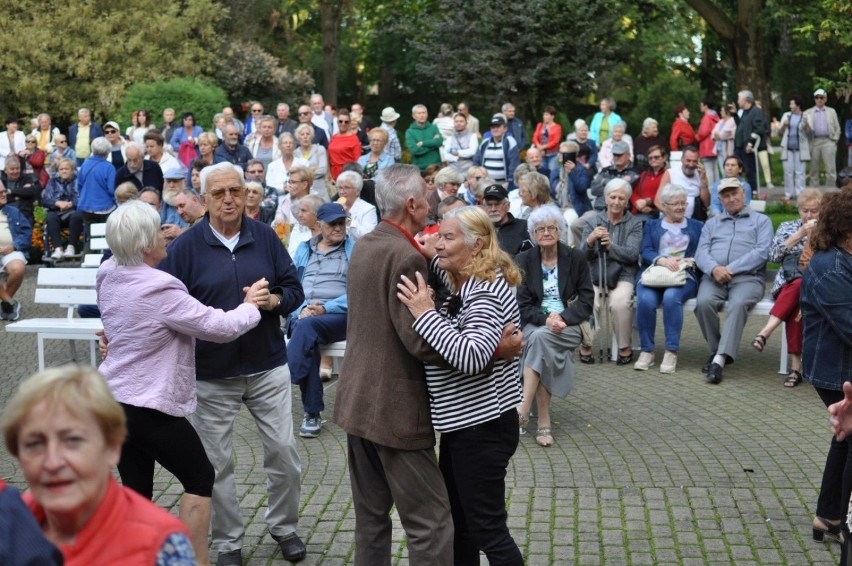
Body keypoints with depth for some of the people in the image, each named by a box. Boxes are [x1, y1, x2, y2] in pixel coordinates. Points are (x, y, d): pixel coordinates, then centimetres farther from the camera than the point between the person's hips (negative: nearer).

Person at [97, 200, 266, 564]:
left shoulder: (108, 277, 2)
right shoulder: (159, 289, -23)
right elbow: (220, 327, -16)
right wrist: (250, 306, 1)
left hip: (113, 400, 8)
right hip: (151, 405, -8)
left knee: (135, 489, 14)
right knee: (199, 478, 7)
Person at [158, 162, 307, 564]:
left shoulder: (265, 237, 0)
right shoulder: (186, 246, -6)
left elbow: (294, 289, 4)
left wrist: (273, 300, -15)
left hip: (268, 366, 1)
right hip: (212, 373, -1)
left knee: (283, 452, 6)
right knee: (217, 462, 8)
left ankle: (284, 527, 29)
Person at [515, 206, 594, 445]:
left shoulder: (576, 258, 5)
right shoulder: (523, 261, 6)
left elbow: (587, 299, 1)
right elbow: (522, 304, 0)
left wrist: (562, 318, -16)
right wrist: (546, 319, -19)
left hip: (568, 326, -1)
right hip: (534, 325, 1)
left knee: (539, 337, -33)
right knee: (539, 339, -34)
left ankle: (524, 408, -36)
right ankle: (544, 422, -35)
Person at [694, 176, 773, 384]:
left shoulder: (761, 221, 17)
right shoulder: (712, 223, 26)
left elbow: (762, 252, 0)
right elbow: (701, 252, 11)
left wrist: (731, 269, -13)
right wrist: (714, 269, -14)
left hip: (747, 277, -2)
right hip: (714, 276, 3)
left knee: (738, 304, -35)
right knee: (704, 302, -31)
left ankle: (720, 359, -41)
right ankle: (716, 350, -12)